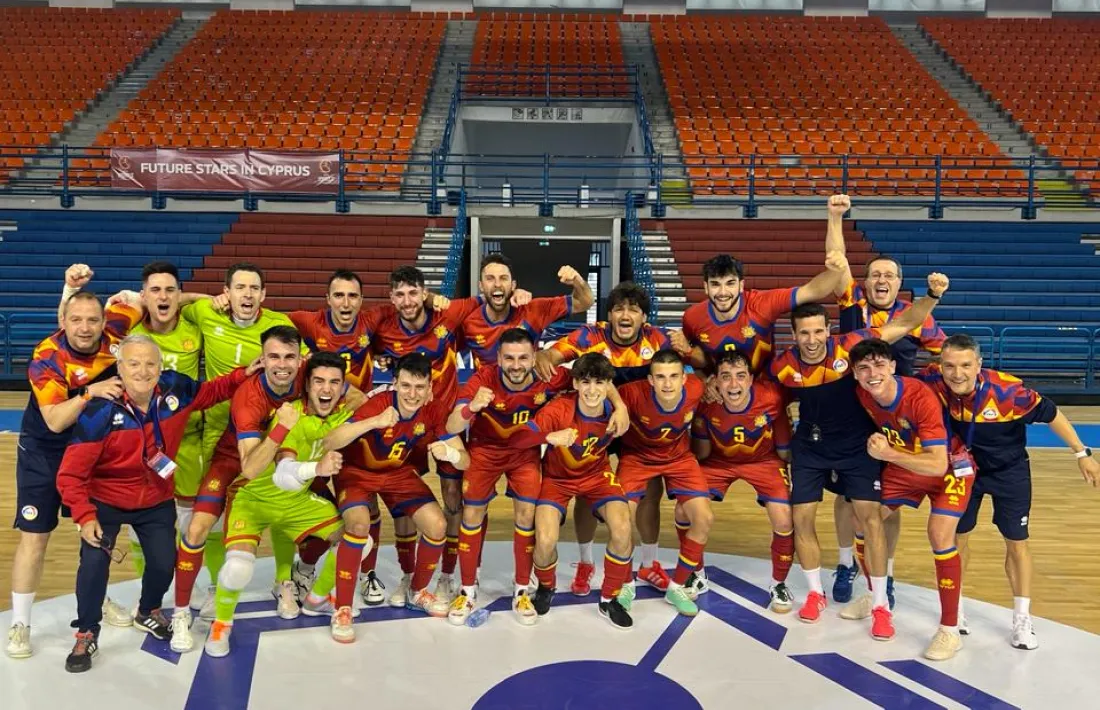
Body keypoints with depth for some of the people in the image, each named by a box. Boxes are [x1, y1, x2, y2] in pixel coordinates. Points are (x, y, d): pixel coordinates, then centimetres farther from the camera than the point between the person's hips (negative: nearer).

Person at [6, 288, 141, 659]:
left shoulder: (113, 329, -18)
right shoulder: (46, 358, -28)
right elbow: (55, 422, -33)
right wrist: (89, 393, -45)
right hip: (43, 452, -4)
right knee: (34, 536, -2)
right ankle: (19, 624, 13)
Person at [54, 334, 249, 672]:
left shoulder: (176, 390, -16)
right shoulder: (101, 411, -26)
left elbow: (213, 391, 7)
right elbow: (71, 473, -20)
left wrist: (246, 374, -8)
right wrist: (85, 516, -27)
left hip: (157, 501, 3)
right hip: (106, 500, -3)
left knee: (165, 562, 0)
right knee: (95, 560, -19)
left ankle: (149, 613, 36)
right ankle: (86, 635, 8)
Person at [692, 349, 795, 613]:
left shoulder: (772, 397, -30)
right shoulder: (706, 401, -27)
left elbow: (784, 450, -11)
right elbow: (701, 454, -13)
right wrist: (699, 421, -24)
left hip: (763, 460, -1)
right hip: (718, 461, 1)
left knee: (784, 522, -14)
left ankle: (779, 584, 16)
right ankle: (697, 575, 17)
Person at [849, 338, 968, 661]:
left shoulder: (922, 398, -36)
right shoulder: (861, 395, -19)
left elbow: (938, 465, -39)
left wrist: (888, 454, -46)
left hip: (949, 468, -6)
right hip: (903, 467, 6)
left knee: (939, 535, -23)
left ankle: (950, 630, -8)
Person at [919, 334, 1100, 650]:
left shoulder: (1006, 390, -33)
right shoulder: (933, 381, -28)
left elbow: (1050, 413, -17)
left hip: (1008, 470, -2)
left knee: (1016, 542, 4)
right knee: (958, 537, 12)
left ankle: (1022, 620, 19)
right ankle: (955, 609, 31)